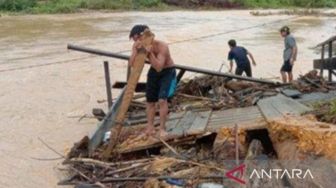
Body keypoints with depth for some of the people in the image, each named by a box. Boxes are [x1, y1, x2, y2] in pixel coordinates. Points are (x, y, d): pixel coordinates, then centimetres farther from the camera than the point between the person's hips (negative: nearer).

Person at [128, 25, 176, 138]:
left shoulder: (162, 46, -33)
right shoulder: (137, 46, -17)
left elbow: (159, 67, -38)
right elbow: (131, 64, -25)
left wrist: (150, 52, -45)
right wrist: (136, 50, -39)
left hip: (167, 72, -5)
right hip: (154, 71, 6)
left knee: (162, 100, -18)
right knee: (150, 101, 8)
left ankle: (162, 128, -5)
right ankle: (150, 128, 22)